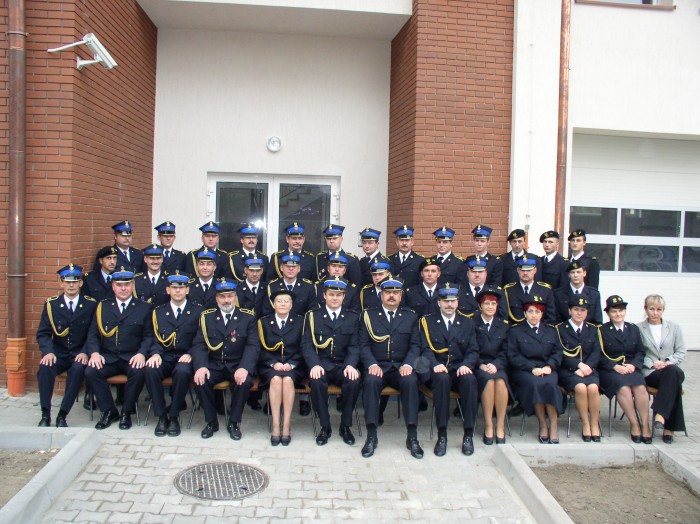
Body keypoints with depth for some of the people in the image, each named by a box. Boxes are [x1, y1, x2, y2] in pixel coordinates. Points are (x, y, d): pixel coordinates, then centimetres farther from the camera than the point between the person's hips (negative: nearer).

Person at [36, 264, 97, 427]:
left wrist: (85, 352, -17)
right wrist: (48, 352, -17)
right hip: (58, 354, 2)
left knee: (78, 369, -33)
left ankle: (62, 415, -21)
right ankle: (45, 415, -15)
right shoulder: (51, 304, 6)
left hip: (79, 355, -1)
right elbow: (43, 333, 2)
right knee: (45, 368, -30)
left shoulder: (91, 305, 2)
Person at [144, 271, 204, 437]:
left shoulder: (198, 311, 9)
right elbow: (155, 338, 9)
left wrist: (190, 354, -14)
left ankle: (174, 416, -16)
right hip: (164, 358, 2)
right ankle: (161, 416, -16)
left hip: (185, 358, -2)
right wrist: (155, 354, -12)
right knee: (150, 369, -31)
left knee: (182, 371, -36)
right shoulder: (158, 312, 16)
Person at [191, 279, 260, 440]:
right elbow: (199, 345, -1)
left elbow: (253, 346, -8)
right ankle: (211, 422, -3)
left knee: (244, 382, -31)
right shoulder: (206, 317, 7)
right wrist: (201, 366, -21)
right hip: (214, 365, 2)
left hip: (238, 365, -2)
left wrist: (244, 368, -26)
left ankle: (234, 422, -6)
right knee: (200, 380, -26)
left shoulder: (247, 317, 1)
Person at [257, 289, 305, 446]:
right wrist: (274, 363, -13)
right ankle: (275, 425, -29)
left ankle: (286, 426, -28)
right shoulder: (263, 322, 11)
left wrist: (291, 364, -13)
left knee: (288, 379, -32)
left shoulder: (300, 322, 9)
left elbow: (303, 349, 3)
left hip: (293, 366, 0)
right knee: (276, 379, -32)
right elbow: (262, 349, 3)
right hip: (270, 366, 0)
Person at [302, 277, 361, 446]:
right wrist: (314, 365, -20)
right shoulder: (312, 316, 7)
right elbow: (307, 344, -2)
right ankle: (325, 426, -13)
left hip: (344, 365, 1)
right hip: (321, 364, 0)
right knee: (316, 381, -33)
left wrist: (350, 365, -19)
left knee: (354, 382, -31)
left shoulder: (353, 317, 9)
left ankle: (345, 425, -8)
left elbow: (354, 345, 2)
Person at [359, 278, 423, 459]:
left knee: (410, 381, -32)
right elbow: (364, 345, 3)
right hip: (377, 366, 0)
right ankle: (371, 436, -26)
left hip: (401, 367, 1)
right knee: (371, 381, -33)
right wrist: (372, 364, -14)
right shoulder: (368, 315, 11)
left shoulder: (411, 317, 14)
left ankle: (412, 436, -24)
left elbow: (415, 345, 6)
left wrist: (408, 364, -12)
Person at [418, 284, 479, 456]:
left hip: (460, 370, 2)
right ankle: (442, 434, -28)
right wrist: (435, 364, -20)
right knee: (442, 379, -36)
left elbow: (473, 350, 8)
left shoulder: (467, 323, 17)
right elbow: (425, 349, 0)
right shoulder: (427, 322, 11)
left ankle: (468, 434, -23)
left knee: (470, 380, -33)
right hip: (438, 370, -1)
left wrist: (466, 365, -14)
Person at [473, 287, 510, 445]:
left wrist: (496, 365, -9)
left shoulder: (503, 324, 15)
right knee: (488, 379, -34)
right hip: (478, 366, -2)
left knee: (500, 380, -32)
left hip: (497, 366, 2)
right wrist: (480, 365, -12)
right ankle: (488, 427, -24)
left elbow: (505, 351, 8)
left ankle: (500, 427, -22)